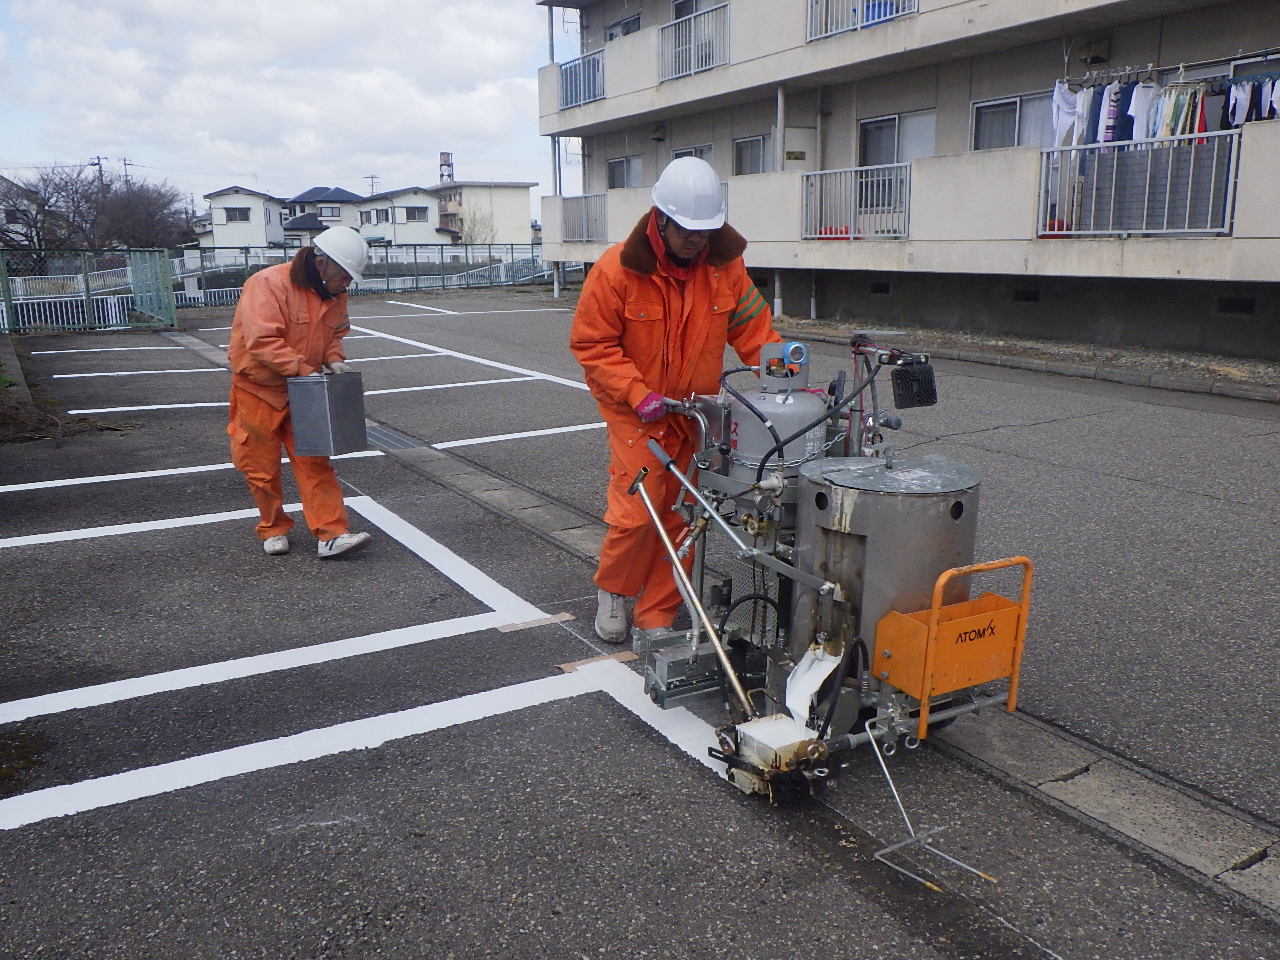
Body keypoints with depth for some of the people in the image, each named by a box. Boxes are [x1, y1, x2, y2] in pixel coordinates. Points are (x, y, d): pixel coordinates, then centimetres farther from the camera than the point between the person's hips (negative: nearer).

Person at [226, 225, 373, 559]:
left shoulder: (334, 294, 0)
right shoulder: (269, 284, -24)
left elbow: (335, 334, 14)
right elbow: (262, 342, -30)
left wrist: (334, 359, -7)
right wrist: (304, 369, -29)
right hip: (259, 388, -5)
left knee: (315, 462, -1)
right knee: (263, 467, 8)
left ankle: (332, 534, -2)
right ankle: (273, 529, 26)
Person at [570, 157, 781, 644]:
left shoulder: (726, 265, -4)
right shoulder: (618, 269, -15)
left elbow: (754, 328, 1)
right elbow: (591, 344, -11)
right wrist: (638, 394, -20)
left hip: (696, 413, 4)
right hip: (637, 412, -4)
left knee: (682, 516, 7)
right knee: (636, 511, -8)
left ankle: (656, 618, 21)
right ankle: (611, 589, 22)